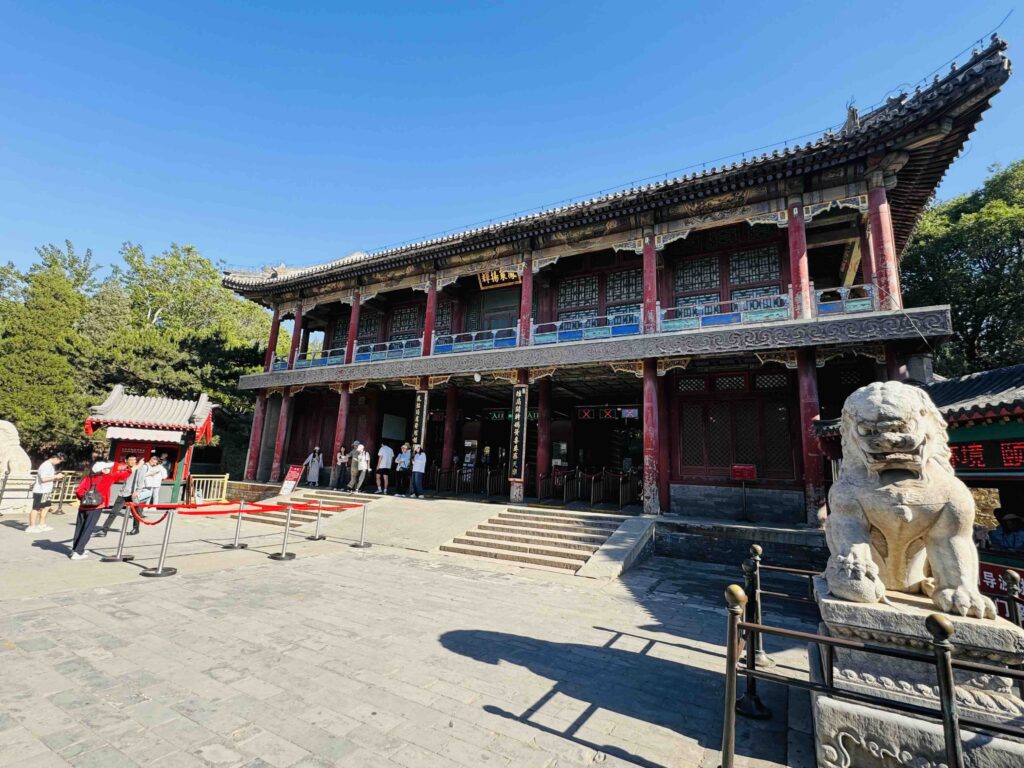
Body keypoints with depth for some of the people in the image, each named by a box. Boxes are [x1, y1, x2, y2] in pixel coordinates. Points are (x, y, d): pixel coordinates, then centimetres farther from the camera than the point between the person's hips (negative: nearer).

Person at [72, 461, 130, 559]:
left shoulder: (87, 479, 9)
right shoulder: (108, 477, -2)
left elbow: (78, 491, -1)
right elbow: (123, 475, 1)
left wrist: (84, 499, 14)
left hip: (83, 507, 5)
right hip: (95, 508, -5)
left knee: (79, 528, 18)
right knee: (87, 530, -1)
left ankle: (75, 549, 30)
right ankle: (77, 553, -2)